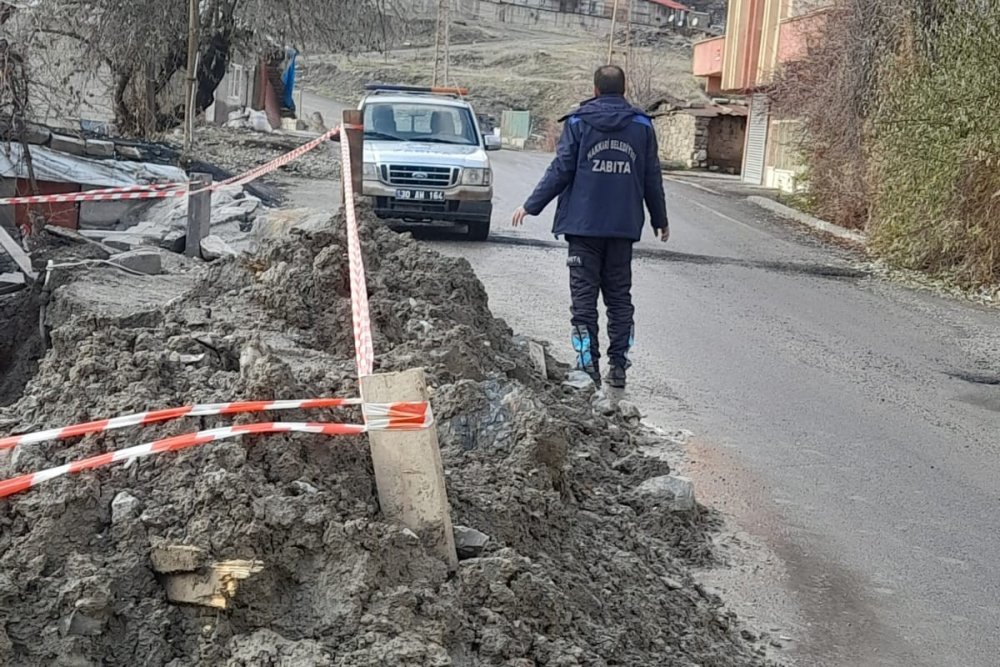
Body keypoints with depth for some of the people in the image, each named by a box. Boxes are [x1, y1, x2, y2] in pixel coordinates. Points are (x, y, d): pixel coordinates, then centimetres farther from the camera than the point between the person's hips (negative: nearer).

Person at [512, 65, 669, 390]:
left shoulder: (578, 122, -2)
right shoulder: (642, 125, 5)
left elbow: (560, 170, -4)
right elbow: (652, 178, 8)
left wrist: (530, 206, 4)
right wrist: (660, 220, 19)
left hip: (583, 223, -2)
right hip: (623, 226, 2)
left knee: (584, 295, 3)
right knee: (619, 296, 9)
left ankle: (588, 364, 0)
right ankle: (619, 365, 9)